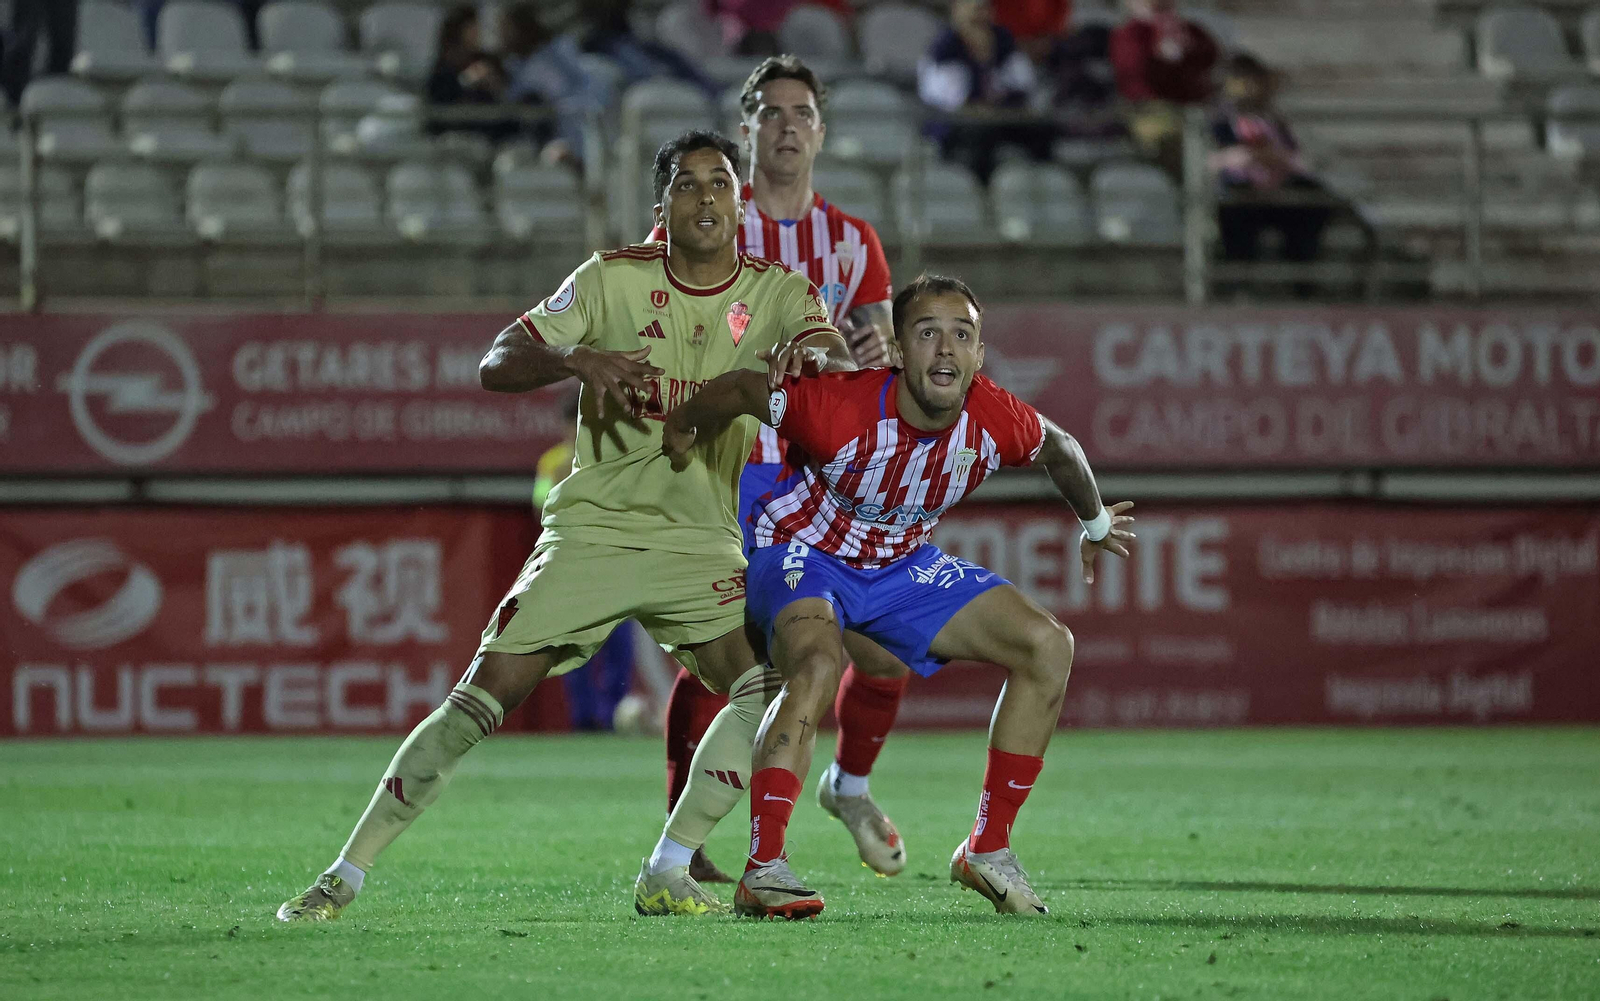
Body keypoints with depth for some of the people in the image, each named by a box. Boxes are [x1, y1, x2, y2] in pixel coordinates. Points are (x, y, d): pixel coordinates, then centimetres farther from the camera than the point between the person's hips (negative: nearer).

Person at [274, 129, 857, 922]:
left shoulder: (776, 293, 0)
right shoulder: (613, 279, -3)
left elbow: (836, 358, -19)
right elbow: (496, 366, -6)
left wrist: (815, 357, -44)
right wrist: (576, 359, -26)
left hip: (700, 540, 2)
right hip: (592, 529, -2)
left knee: (769, 691, -18)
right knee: (480, 699, -10)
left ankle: (669, 874, -5)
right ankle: (345, 876, -2)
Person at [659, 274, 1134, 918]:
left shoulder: (996, 422, -18)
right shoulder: (841, 408, -33)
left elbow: (1059, 448, 6)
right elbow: (740, 391, -17)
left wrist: (1095, 524, 24)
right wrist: (681, 437, 2)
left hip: (901, 566, 6)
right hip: (804, 555, -6)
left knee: (1049, 648, -4)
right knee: (818, 666, -38)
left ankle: (988, 850, 4)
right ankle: (762, 870, -38)